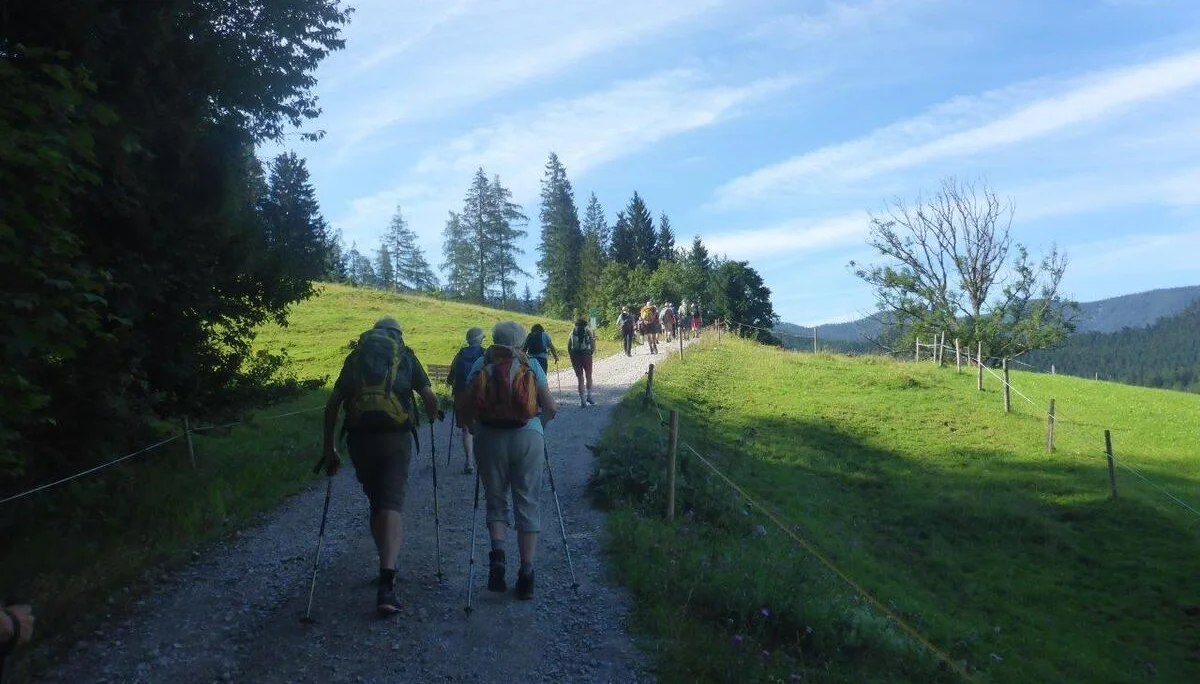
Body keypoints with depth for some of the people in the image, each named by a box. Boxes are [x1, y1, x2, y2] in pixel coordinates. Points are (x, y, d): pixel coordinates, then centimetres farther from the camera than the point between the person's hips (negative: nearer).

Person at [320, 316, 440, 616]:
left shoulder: (355, 356, 16)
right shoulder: (405, 356, 12)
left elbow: (333, 403, 9)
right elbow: (430, 397, 4)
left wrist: (329, 447, 12)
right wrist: (432, 417, 27)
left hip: (359, 437, 2)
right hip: (395, 436, -2)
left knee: (375, 504, 19)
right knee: (391, 506, -6)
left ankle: (387, 566, 31)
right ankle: (386, 583, -19)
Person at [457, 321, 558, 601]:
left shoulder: (482, 364, 6)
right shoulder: (531, 364, 6)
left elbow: (464, 405, -1)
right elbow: (551, 408, 2)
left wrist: (474, 427, 16)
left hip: (490, 438, 1)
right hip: (528, 437, 0)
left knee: (496, 502, 16)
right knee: (527, 505, 8)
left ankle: (497, 551, -9)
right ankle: (526, 573, 4)